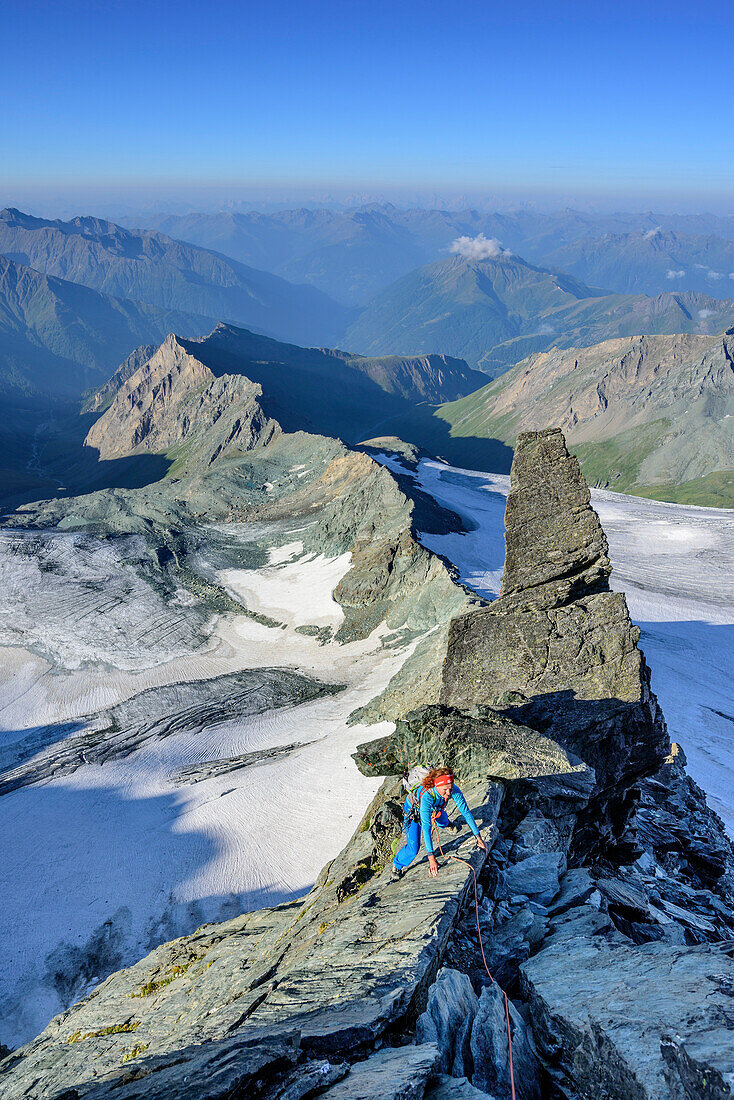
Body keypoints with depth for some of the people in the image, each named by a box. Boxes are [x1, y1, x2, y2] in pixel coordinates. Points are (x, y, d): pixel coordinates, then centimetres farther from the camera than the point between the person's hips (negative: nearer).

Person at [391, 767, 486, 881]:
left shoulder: (453, 790, -35)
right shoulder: (427, 796, -47)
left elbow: (466, 811, -24)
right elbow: (426, 827, -47)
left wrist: (478, 837, -25)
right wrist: (431, 857, -50)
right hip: (414, 809, -4)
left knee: (443, 822, 30)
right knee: (413, 848, -10)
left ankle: (446, 824, 66)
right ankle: (398, 865, 18)